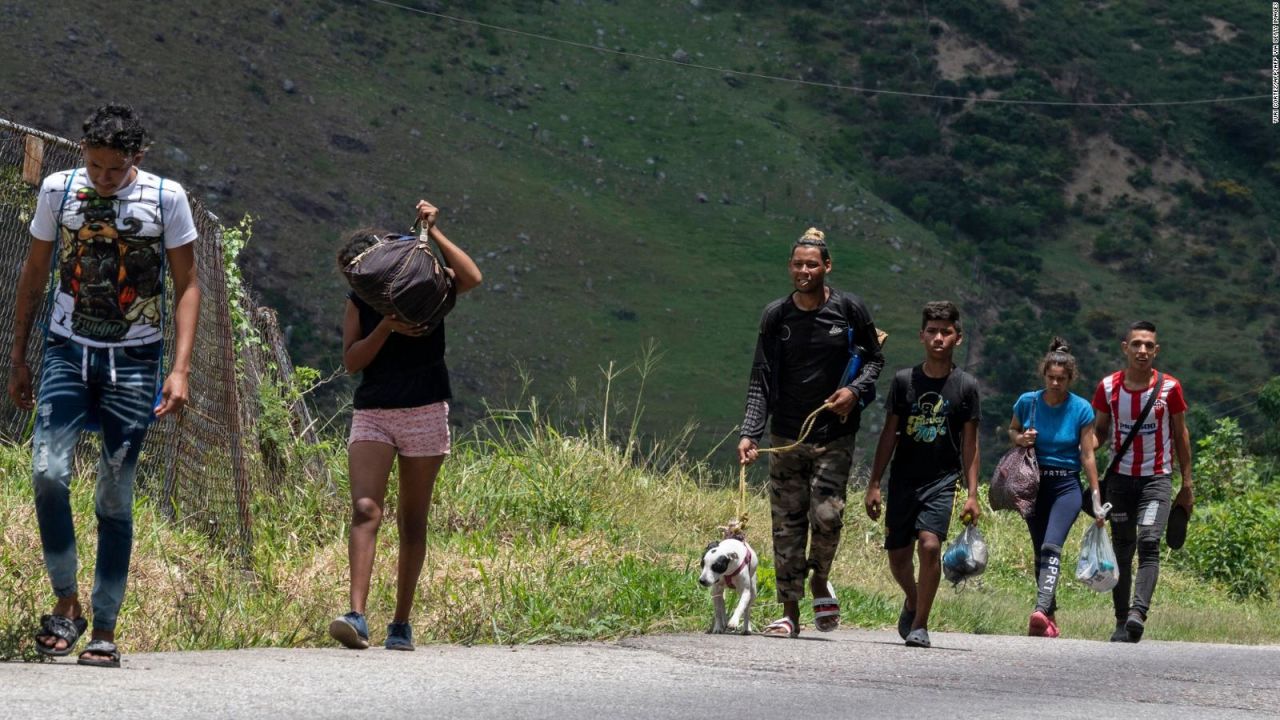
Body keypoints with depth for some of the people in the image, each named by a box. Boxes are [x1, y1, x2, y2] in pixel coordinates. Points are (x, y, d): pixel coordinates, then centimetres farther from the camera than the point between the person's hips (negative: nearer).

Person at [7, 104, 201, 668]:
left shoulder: (166, 198, -4)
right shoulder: (58, 190, 2)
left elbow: (186, 285, 0)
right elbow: (34, 276, 12)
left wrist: (180, 368, -9)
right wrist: (18, 358, 11)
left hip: (134, 361, -1)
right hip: (68, 352, 1)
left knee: (115, 496, -1)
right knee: (48, 471, -18)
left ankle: (104, 631, 5)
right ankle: (66, 601, -2)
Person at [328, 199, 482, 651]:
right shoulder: (360, 302, 7)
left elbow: (472, 278, -19)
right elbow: (352, 360, -3)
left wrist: (433, 233, -17)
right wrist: (387, 326, -15)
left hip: (424, 412, -1)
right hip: (372, 414, 1)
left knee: (412, 521, 3)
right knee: (365, 510, -16)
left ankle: (401, 624, 10)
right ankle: (357, 617, -26)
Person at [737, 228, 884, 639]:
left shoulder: (848, 309, -1)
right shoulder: (776, 316, 2)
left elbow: (875, 358, 11)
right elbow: (761, 381, 2)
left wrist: (856, 390, -9)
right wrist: (750, 434, -9)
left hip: (835, 435, -2)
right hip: (787, 436, 2)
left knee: (827, 515, -14)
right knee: (787, 525, 1)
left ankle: (820, 580, 16)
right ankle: (790, 612, 7)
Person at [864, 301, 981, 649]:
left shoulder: (965, 386, 0)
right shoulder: (904, 380, 2)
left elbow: (970, 443, 3)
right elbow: (889, 434, 6)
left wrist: (972, 495, -3)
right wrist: (873, 484, 3)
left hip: (942, 480, -2)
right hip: (903, 480, 2)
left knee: (930, 545, -21)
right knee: (898, 555, 6)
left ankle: (920, 624, -8)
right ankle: (912, 601, 38)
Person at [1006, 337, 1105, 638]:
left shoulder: (1081, 409, -6)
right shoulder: (1028, 402, 0)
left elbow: (1087, 456, -3)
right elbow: (1012, 431, 18)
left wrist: (1096, 500, -4)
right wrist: (1021, 439, -7)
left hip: (1067, 486, -4)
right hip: (1035, 485, 4)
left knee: (1051, 547, -22)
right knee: (1040, 553, 7)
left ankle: (1040, 612, -36)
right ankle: (1051, 619, 17)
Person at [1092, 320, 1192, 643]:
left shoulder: (1169, 388, -3)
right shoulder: (1108, 387, 1)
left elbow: (1180, 435, 6)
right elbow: (1099, 432, 10)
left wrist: (1187, 484, 6)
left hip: (1157, 478, -2)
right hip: (1120, 478, 2)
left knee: (1149, 543, -20)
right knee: (1122, 549, 5)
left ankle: (1138, 612, -33)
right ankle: (1122, 620, 11)